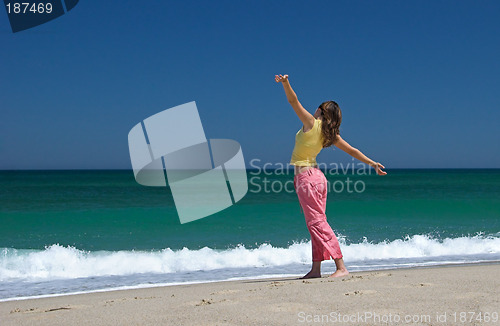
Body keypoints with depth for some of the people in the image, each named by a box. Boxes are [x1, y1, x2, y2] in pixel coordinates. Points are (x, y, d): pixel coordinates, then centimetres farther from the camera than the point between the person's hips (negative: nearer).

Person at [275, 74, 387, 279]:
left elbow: (293, 101, -17)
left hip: (305, 176, -8)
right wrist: (373, 164, 20)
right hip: (316, 175, 8)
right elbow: (352, 151, 11)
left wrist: (285, 83, -29)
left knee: (317, 222, -9)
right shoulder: (331, 134, 8)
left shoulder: (311, 123, -9)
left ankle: (341, 268, -12)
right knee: (316, 223, 11)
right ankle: (315, 269, 15)